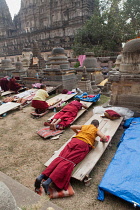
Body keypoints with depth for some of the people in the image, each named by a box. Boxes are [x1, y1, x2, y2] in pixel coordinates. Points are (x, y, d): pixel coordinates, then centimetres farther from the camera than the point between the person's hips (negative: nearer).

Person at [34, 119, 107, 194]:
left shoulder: (84, 126, 32)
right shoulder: (96, 130, 23)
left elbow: (72, 127, 32)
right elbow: (104, 138, 9)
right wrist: (102, 140, 31)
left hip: (74, 140, 5)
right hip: (83, 144, -4)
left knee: (61, 158, -9)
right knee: (69, 162, -18)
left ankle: (41, 176, -23)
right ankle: (47, 182, -33)